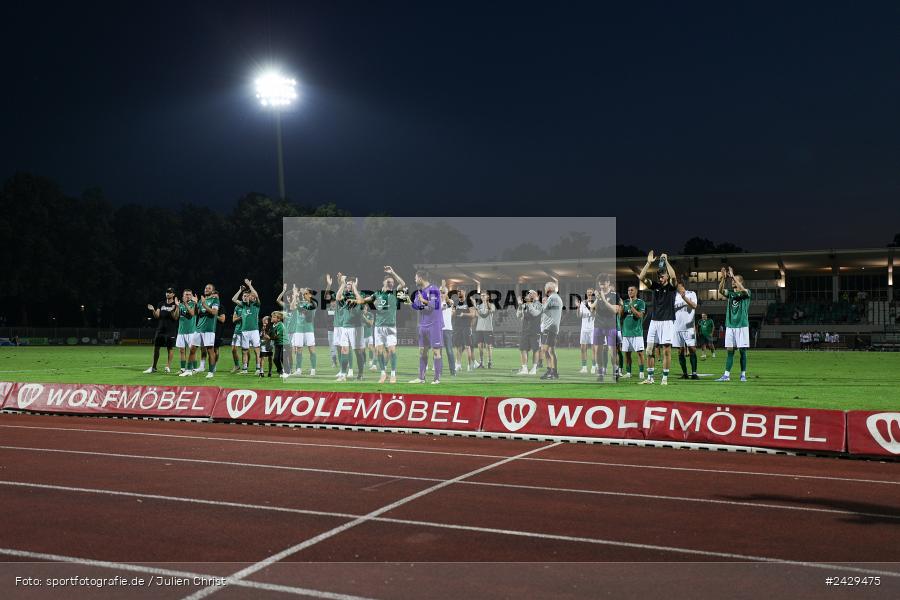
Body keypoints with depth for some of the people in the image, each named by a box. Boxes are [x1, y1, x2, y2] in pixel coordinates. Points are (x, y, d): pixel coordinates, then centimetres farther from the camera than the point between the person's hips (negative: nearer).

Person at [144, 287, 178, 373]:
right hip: (160, 329, 5)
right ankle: (153, 367, 12)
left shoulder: (175, 305, -3)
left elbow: (175, 317, -11)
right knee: (156, 348, 5)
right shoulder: (161, 304, 12)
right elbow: (157, 316, 6)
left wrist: (173, 310, -28)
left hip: (171, 330, -5)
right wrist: (153, 310, -13)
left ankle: (168, 366, 8)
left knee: (170, 348, -1)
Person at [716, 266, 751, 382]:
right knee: (730, 350, 2)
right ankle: (726, 375, 1)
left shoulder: (746, 293, 2)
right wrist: (724, 278, -21)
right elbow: (720, 291, -7)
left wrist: (733, 276, -25)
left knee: (742, 350, 0)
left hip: (742, 325, -3)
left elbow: (743, 290, -22)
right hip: (730, 325, 3)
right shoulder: (730, 293, 13)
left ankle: (743, 374, 8)